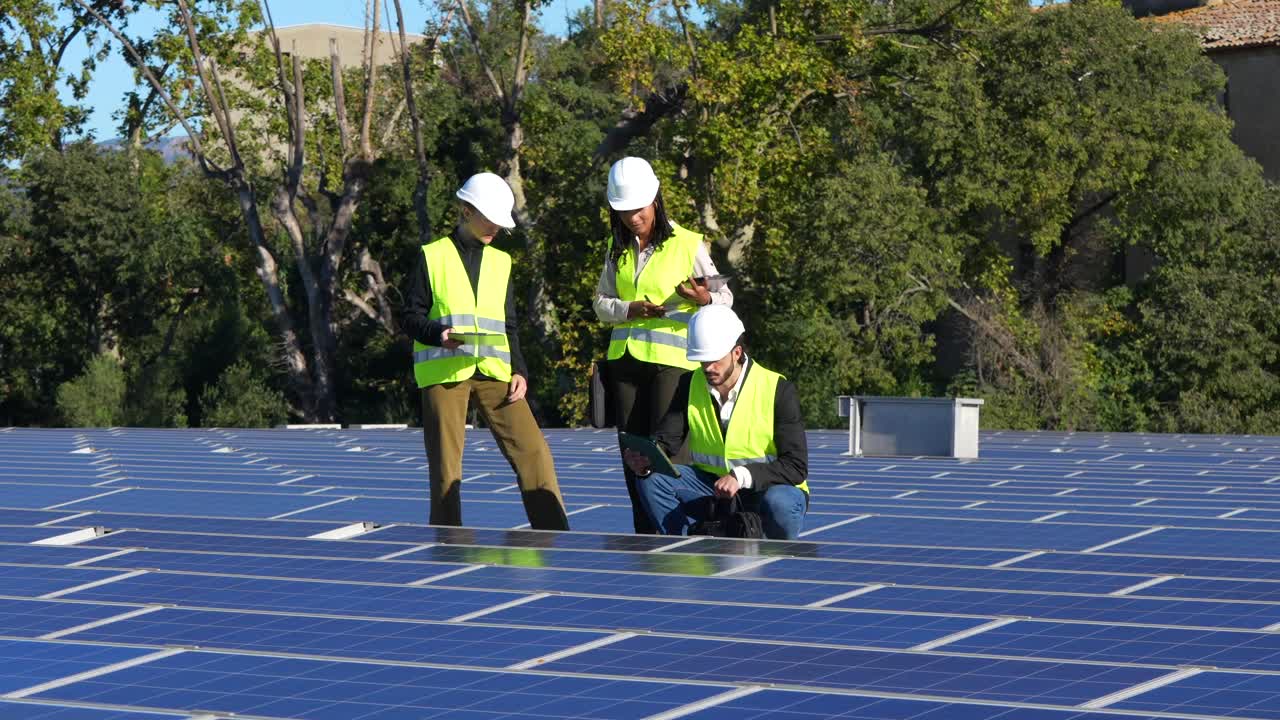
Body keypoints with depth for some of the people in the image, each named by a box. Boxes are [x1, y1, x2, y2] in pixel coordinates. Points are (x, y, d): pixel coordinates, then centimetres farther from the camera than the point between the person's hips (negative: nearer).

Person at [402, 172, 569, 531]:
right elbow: (412, 317, 4)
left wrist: (519, 370, 5)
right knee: (445, 465, -2)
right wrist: (439, 335, -17)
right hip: (443, 371, -3)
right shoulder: (433, 256, 7)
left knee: (533, 451, -8)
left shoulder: (501, 261, 19)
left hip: (493, 370, 3)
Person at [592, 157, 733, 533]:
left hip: (671, 360, -5)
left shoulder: (687, 244, -4)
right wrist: (630, 310, -10)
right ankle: (644, 536, 13)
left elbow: (725, 295, -1)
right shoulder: (619, 248, 11)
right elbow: (601, 302, 11)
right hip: (624, 360, 5)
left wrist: (705, 299, -24)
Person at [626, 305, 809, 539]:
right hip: (712, 488, 4)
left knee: (778, 504, -39)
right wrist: (644, 460, -29)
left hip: (769, 487, -4)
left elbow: (796, 466, -21)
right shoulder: (691, 384, -1)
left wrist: (743, 476, -37)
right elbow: (665, 440, -4)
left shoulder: (778, 390, -16)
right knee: (652, 480, -19)